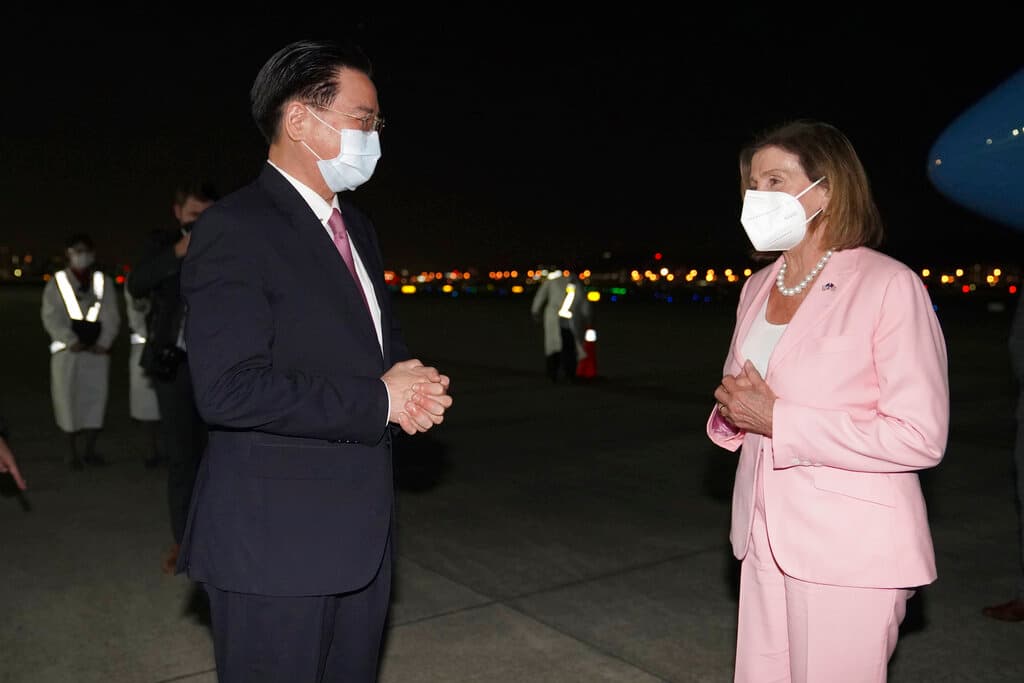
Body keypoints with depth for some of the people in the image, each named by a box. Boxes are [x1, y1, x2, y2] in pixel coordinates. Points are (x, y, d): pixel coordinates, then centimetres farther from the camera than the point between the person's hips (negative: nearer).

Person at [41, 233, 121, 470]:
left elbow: (111, 316, 6)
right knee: (69, 399, -2)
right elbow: (52, 317, -2)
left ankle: (89, 449, 10)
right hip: (68, 350, -1)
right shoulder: (56, 283, 6)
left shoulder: (104, 282, 12)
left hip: (97, 350, 2)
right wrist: (71, 341, -13)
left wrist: (104, 343, -7)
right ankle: (75, 451, 7)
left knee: (95, 396, 0)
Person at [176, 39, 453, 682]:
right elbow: (229, 390, -24)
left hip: (362, 532, 8)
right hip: (275, 546, -8)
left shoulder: (356, 226, 13)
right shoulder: (235, 229, -15)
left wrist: (417, 387, -3)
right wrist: (379, 400, -18)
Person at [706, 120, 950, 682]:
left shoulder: (889, 285, -13)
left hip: (850, 551, -6)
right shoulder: (757, 287, 9)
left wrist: (777, 420, -19)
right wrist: (733, 411, -5)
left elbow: (921, 438, -17)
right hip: (767, 540, 6)